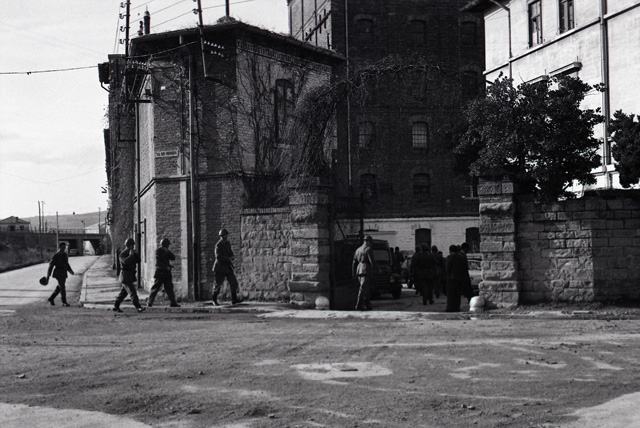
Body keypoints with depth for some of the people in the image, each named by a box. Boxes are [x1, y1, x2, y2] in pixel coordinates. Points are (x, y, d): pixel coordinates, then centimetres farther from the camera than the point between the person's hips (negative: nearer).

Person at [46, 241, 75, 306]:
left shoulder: (65, 254, 10)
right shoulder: (55, 256, -10)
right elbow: (51, 265, -9)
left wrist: (70, 271, 4)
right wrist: (48, 276, -11)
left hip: (64, 273, 7)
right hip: (58, 273, -7)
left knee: (59, 288, 12)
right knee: (62, 287, -12)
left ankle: (51, 299, 28)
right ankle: (64, 302, -6)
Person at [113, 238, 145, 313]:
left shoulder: (132, 253, 14)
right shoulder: (123, 254, -11)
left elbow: (138, 261, 8)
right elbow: (125, 261, -29)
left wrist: (136, 254, -5)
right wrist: (131, 255, -24)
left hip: (130, 276, 9)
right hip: (126, 276, -9)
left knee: (123, 292, 13)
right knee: (132, 292, -14)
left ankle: (115, 307, 20)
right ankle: (138, 307, -19)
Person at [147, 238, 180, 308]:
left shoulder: (166, 252, 15)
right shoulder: (158, 251, -6)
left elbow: (173, 258, 5)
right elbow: (158, 262, -15)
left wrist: (168, 252, -7)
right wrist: (166, 267, -19)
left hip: (167, 273, 7)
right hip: (160, 273, -7)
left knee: (169, 288, 2)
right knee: (155, 288, -3)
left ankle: (173, 303, 1)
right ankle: (149, 303, 2)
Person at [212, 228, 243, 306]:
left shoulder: (228, 243, 9)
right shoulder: (218, 245, -14)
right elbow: (218, 256, -25)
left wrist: (231, 257, -4)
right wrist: (228, 259, -20)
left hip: (228, 267, 7)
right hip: (220, 268, -7)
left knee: (234, 283, -4)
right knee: (218, 284, 3)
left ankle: (234, 300, -2)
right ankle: (214, 300, 21)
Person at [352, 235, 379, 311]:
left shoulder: (358, 250, 17)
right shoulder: (368, 249, -7)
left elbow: (354, 263, 19)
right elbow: (372, 261, -12)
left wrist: (354, 274, 22)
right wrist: (378, 269, 3)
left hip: (359, 271, 8)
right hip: (366, 271, -8)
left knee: (365, 290, 14)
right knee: (363, 289, -8)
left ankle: (367, 305, 16)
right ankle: (358, 306, -11)